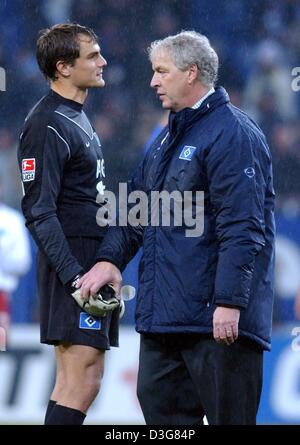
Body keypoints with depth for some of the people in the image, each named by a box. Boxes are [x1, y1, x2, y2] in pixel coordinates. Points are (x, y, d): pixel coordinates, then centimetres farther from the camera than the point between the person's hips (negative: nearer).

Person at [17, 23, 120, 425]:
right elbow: (39, 212, -18)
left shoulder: (78, 118, 18)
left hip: (94, 265, 10)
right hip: (73, 263, -10)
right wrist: (74, 275, -24)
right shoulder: (47, 125, -13)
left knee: (78, 382, 10)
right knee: (80, 384, -14)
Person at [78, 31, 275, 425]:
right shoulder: (170, 136, 19)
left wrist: (229, 303, -25)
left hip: (216, 318, -10)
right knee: (160, 407, 11)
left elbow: (241, 229, -20)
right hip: (163, 314, 10)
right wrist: (110, 257, 4)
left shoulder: (233, 135, -13)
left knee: (228, 415, -5)